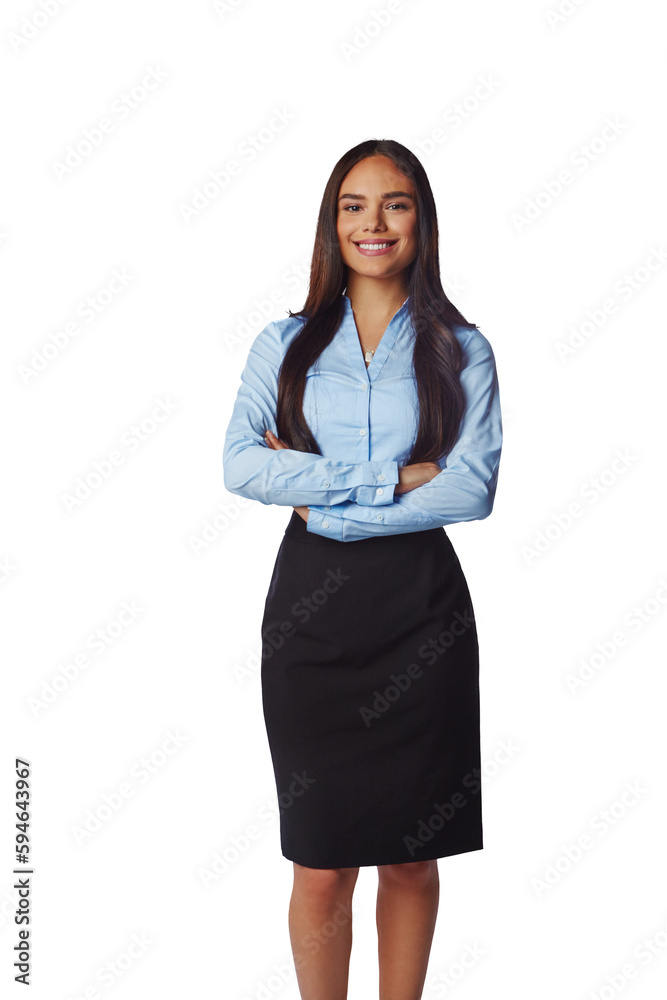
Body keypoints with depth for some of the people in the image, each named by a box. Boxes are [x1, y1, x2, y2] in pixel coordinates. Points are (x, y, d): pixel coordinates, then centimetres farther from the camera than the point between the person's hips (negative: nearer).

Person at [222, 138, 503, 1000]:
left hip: (421, 612, 0)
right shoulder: (286, 342, 8)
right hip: (310, 609, 0)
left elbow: (474, 488, -8)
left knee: (411, 856, 10)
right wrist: (393, 479, -13)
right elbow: (239, 464, -7)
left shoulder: (462, 351, 5)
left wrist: (324, 499, -11)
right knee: (321, 867, 3)